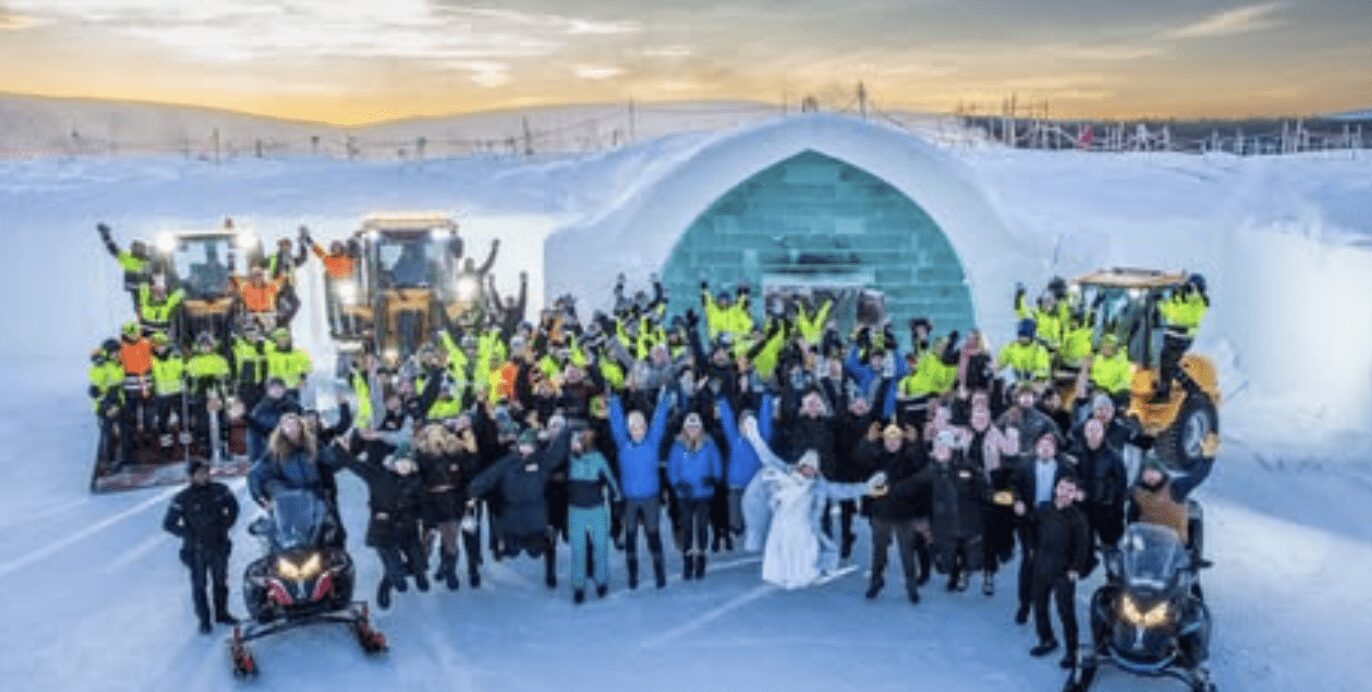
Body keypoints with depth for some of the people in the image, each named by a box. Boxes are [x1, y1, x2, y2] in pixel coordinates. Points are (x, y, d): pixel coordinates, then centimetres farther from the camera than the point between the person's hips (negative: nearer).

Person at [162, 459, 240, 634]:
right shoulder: (183, 499, -14)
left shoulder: (219, 490, -5)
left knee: (220, 581, 16)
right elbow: (168, 524, -8)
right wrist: (188, 534, -13)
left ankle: (222, 613, 32)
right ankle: (204, 620, 17)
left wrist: (227, 524, 3)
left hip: (219, 545, 3)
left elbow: (233, 507, 13)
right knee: (199, 585, 5)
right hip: (196, 549, -3)